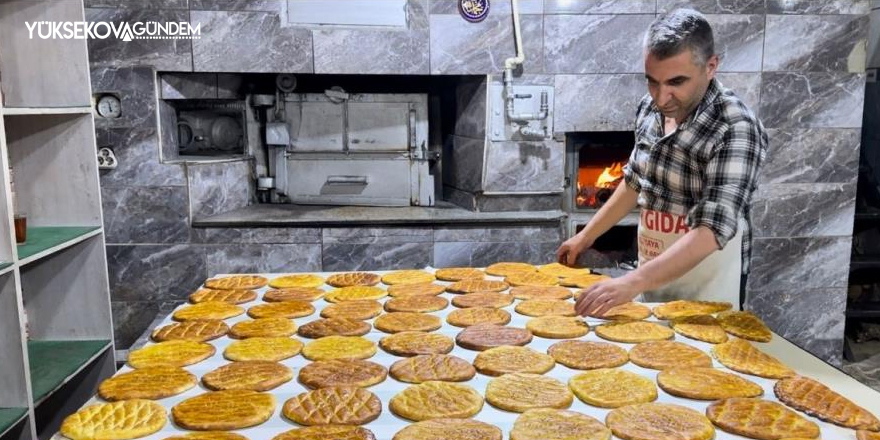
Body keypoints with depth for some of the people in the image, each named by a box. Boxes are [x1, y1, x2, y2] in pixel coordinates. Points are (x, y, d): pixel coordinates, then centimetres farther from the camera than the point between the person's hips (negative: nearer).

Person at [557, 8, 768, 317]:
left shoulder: (735, 129, -24)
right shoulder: (650, 108, -4)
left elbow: (712, 231, -31)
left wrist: (632, 282, -41)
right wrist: (586, 236, 9)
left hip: (705, 284, -6)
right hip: (651, 274, 6)